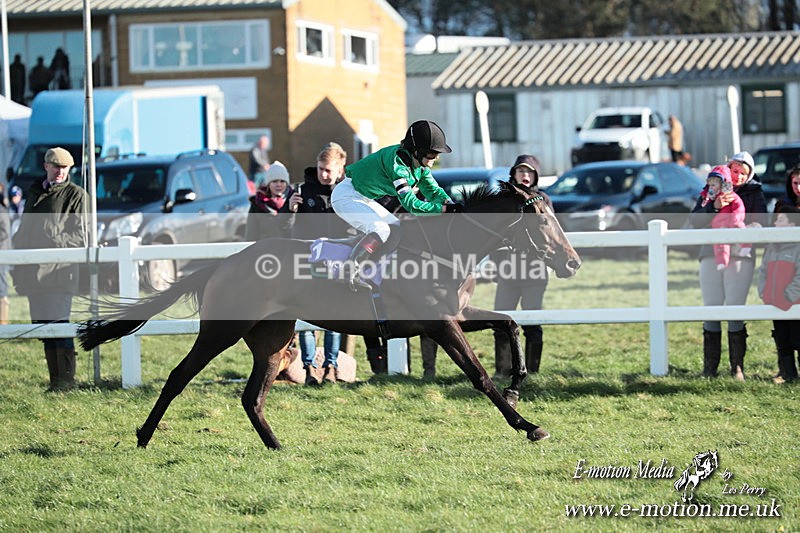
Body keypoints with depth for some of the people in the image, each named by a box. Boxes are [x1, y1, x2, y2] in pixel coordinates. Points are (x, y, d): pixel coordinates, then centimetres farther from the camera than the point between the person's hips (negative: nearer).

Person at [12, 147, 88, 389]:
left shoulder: (76, 194, 2)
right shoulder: (35, 192, 20)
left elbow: (80, 236, -4)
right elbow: (24, 229, 26)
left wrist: (53, 242, -18)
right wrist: (19, 266, 19)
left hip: (60, 269, -6)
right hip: (33, 270, 6)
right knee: (43, 327, 7)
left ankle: (66, 380, -10)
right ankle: (55, 379, 12)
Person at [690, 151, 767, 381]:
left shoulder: (754, 193, 11)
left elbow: (761, 223, 0)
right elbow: (695, 220, 2)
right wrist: (713, 207, -15)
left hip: (741, 255, -1)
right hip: (711, 253, 2)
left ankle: (738, 368, -4)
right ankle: (709, 368, 2)